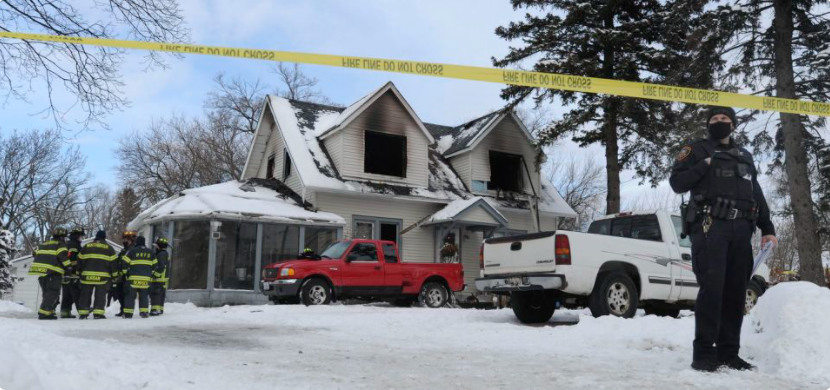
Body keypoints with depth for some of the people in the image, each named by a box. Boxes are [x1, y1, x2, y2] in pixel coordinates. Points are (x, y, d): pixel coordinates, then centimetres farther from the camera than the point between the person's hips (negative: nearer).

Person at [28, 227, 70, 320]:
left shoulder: (43, 244, 24)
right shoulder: (60, 244, 0)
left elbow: (36, 255, 22)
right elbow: (63, 257, -12)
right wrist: (69, 268, -10)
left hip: (40, 270, 7)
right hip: (53, 272, -7)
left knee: (47, 293, 17)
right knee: (53, 293, -5)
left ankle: (48, 313, 14)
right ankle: (44, 313, -14)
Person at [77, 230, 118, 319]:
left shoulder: (86, 247, 10)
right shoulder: (109, 248, 3)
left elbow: (80, 261, 11)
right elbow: (113, 263, 2)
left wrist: (79, 272, 19)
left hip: (87, 275, 2)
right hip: (103, 276, -2)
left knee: (85, 295, 11)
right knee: (100, 295, 1)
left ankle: (83, 313, 11)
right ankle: (98, 313, -5)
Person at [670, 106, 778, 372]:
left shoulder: (745, 156, 27)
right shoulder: (697, 150, 12)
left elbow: (757, 195, 24)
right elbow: (676, 183, 1)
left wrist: (767, 229, 14)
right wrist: (705, 165, -10)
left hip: (741, 229, 5)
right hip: (710, 226, -5)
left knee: (735, 291, 2)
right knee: (712, 287, -16)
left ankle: (728, 353, 7)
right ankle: (704, 353, -14)